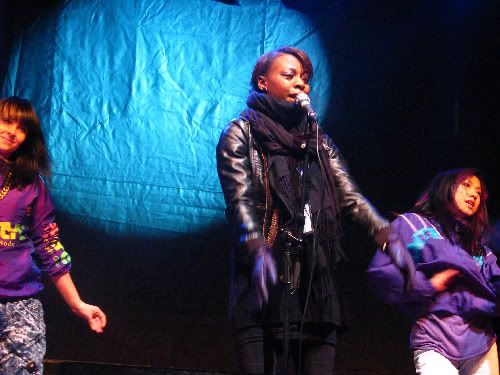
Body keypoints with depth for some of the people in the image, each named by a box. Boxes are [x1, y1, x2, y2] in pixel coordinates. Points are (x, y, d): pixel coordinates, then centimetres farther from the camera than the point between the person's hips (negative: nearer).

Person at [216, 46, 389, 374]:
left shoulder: (317, 140, 21)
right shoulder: (241, 133, 7)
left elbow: (350, 196, 8)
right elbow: (240, 200, -7)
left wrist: (386, 233, -11)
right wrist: (258, 250, -25)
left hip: (316, 283, 4)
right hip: (265, 284, -4)